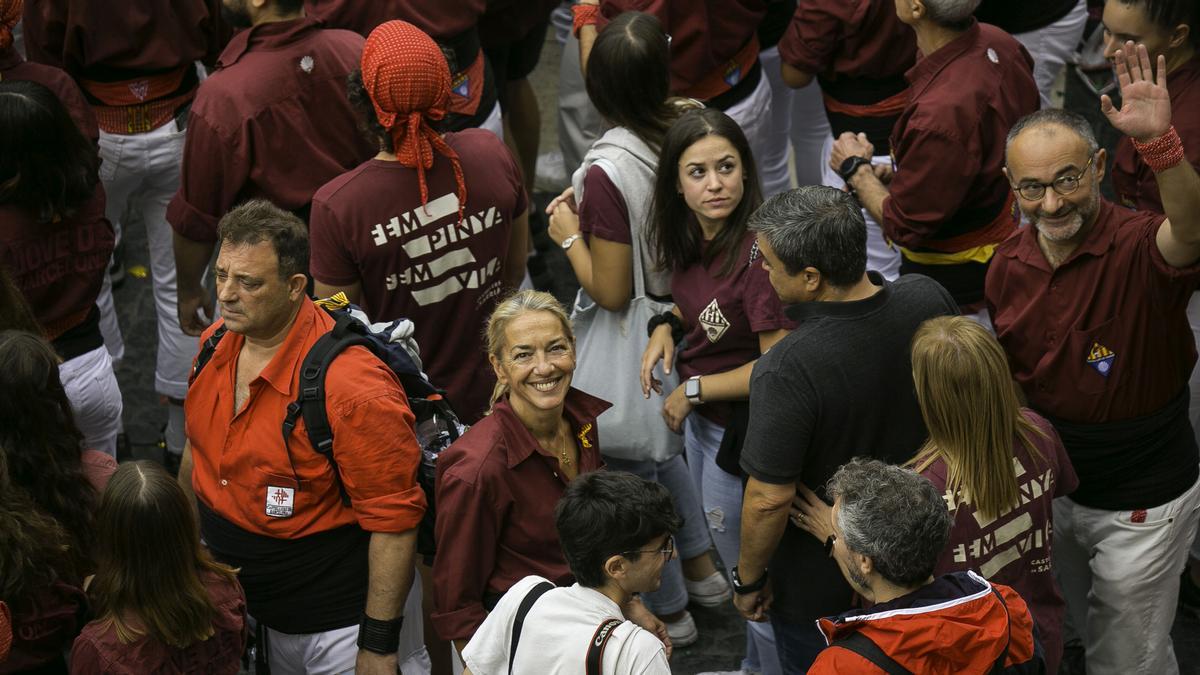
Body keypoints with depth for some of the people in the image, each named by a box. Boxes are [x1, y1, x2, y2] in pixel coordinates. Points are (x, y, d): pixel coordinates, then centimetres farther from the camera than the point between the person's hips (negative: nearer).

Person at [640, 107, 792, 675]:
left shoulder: (756, 252, -30)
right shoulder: (690, 239, -4)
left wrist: (693, 391, -19)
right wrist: (668, 326, -2)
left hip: (741, 432, -9)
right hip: (700, 420, 9)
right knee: (724, 550, 28)